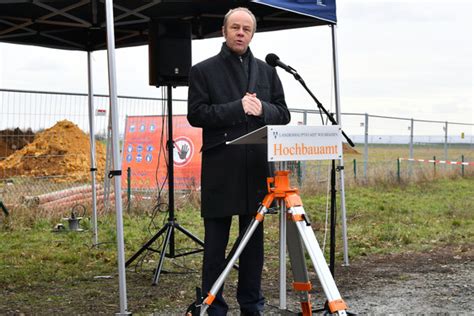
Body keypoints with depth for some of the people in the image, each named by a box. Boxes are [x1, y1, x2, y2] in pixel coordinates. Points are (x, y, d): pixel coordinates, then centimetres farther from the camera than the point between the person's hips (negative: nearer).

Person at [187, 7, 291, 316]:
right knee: (216, 242, 0)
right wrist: (237, 108, -14)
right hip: (219, 169, -3)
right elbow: (196, 114, -6)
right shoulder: (203, 70, 4)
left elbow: (284, 114, 12)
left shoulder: (266, 71, 15)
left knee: (254, 239, 9)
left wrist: (262, 109, -8)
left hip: (257, 168, 4)